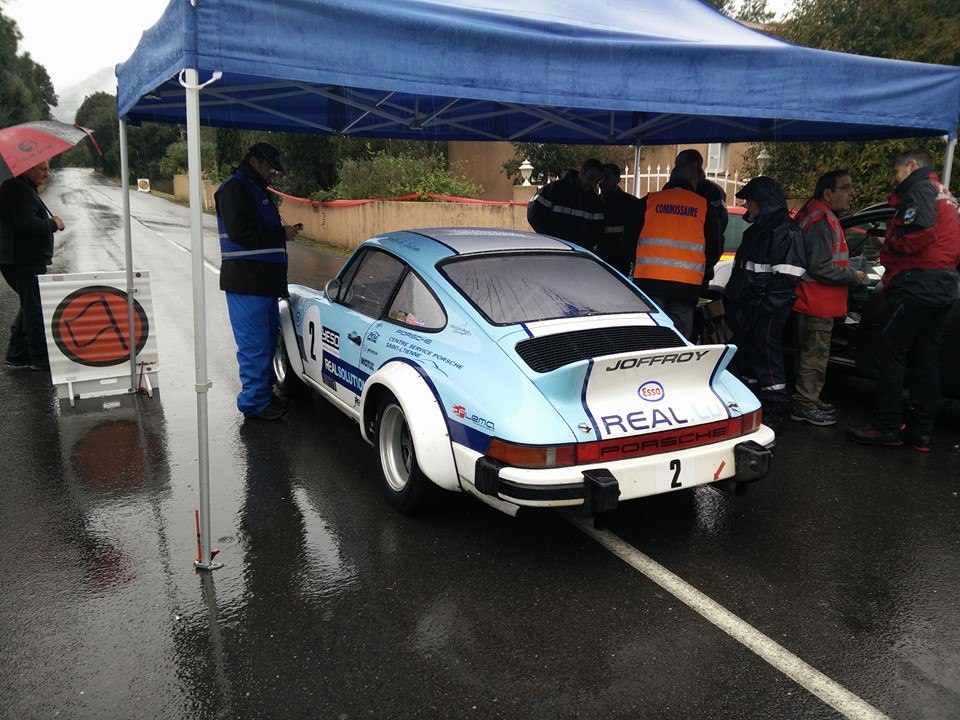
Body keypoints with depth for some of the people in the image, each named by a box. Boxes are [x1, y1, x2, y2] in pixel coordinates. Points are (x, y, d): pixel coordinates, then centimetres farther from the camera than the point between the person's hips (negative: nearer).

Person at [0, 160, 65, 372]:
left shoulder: (26, 189, 20)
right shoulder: (18, 189, -14)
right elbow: (27, 223, -26)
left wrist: (51, 222, 4)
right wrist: (53, 224, -12)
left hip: (29, 260, 11)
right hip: (25, 261, -11)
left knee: (30, 306, 18)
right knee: (36, 308, -4)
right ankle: (41, 358, 3)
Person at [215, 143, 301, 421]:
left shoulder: (254, 189, 22)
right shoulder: (235, 189, -11)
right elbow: (240, 231, -22)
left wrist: (282, 230, 10)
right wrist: (281, 234, -14)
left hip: (264, 281, 11)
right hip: (246, 282, -10)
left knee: (269, 337, 17)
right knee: (254, 344, -6)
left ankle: (265, 392, 29)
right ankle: (254, 403, 3)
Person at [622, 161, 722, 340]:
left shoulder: (649, 201, 7)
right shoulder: (705, 206, 9)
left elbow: (628, 238, 10)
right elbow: (715, 250, 11)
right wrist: (702, 271, 29)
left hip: (648, 281, 0)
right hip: (688, 284, 1)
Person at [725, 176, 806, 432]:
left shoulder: (785, 231, -12)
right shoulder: (756, 230, 19)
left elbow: (788, 275, -20)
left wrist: (766, 305, -21)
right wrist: (734, 300, 20)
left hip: (767, 312, -10)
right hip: (746, 309, 10)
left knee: (767, 358, -5)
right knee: (745, 358, 15)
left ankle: (773, 414, 3)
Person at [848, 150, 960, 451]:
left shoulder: (919, 189, -5)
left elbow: (919, 231, -23)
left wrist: (888, 249, -7)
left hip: (917, 282, -10)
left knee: (889, 353, -5)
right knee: (925, 359, 9)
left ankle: (886, 428, -3)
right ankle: (920, 432, 12)